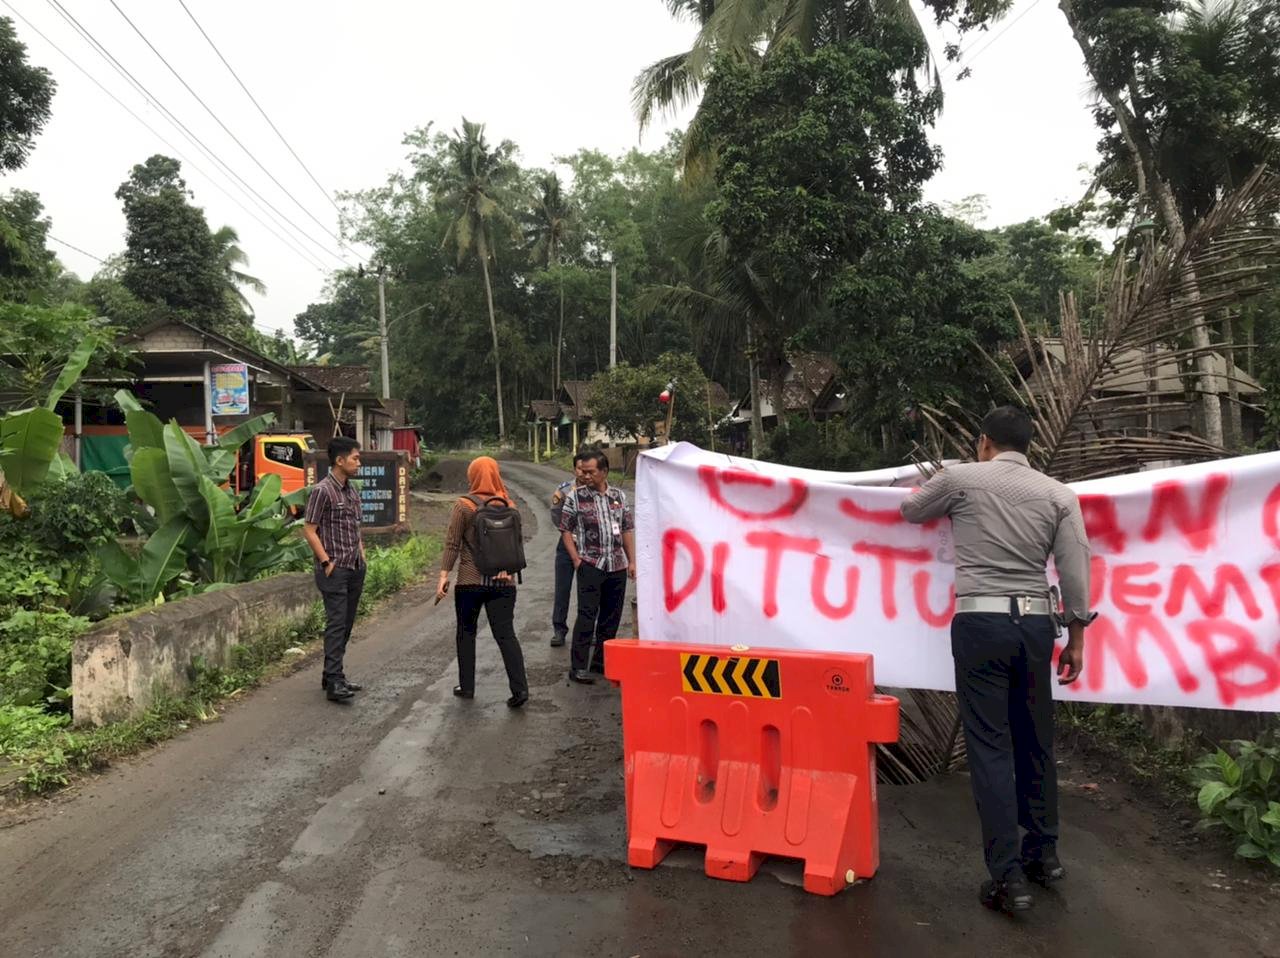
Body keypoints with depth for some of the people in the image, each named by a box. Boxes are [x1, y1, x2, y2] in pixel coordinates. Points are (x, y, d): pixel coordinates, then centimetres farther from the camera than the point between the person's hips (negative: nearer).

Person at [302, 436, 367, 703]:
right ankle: (334, 682, -7)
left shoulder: (352, 490, 13)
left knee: (346, 625, 11)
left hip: (355, 569, 8)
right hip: (334, 570, -8)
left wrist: (362, 556, 13)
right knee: (336, 624, -9)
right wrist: (327, 562, -14)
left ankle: (331, 675, 21)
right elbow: (309, 530, -13)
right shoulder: (322, 491, -12)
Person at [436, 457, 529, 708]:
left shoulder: (464, 506, -6)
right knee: (505, 633, 2)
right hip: (503, 581, 2)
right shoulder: (508, 505, 4)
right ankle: (520, 687, -7)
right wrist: (507, 567, 11)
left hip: (470, 580, -2)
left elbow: (452, 544, -7)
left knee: (466, 632, 15)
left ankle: (466, 686, 20)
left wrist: (444, 575, -4)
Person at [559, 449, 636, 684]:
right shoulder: (575, 496, -2)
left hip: (618, 566, 4)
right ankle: (578, 667, -1)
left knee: (612, 616, 11)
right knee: (587, 616, -7)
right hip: (590, 565, -4)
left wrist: (632, 561, 9)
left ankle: (601, 660, 24)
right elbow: (566, 530, 0)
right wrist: (576, 560, -8)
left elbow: (628, 529, 14)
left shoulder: (619, 496, 9)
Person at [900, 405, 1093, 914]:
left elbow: (910, 512, 18)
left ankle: (1007, 877, 0)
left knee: (991, 746, -1)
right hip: (1036, 623, 4)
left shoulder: (961, 478, 1)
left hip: (981, 622, -4)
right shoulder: (1058, 494, 6)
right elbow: (1076, 571, 1)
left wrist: (933, 489, 39)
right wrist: (1075, 638, 8)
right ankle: (1043, 852, 32)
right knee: (1035, 739, 17)